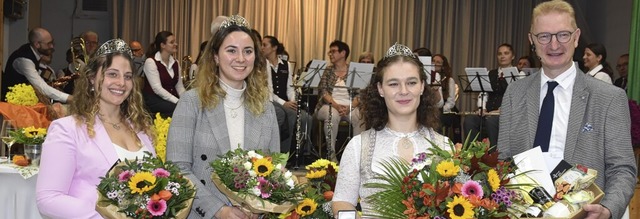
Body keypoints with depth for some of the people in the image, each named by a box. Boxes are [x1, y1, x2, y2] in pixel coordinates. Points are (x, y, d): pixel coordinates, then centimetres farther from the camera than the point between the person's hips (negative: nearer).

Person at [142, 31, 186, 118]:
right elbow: (157, 88, -15)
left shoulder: (175, 63, 14)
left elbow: (180, 87, 12)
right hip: (153, 101, -6)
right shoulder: (151, 62, -7)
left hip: (171, 99, 6)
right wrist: (178, 102, -22)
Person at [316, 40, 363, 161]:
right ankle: (331, 154, -29)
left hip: (349, 107, 0)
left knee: (361, 117, -32)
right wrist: (336, 105, -18)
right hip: (329, 105, 0)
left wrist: (350, 107, -19)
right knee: (333, 115, -36)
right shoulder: (328, 70, 11)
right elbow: (323, 91, -1)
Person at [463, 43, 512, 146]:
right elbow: (483, 93, 16)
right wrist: (482, 108, -3)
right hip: (488, 113, 5)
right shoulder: (490, 74, 22)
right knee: (469, 120, -24)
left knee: (491, 121, -36)